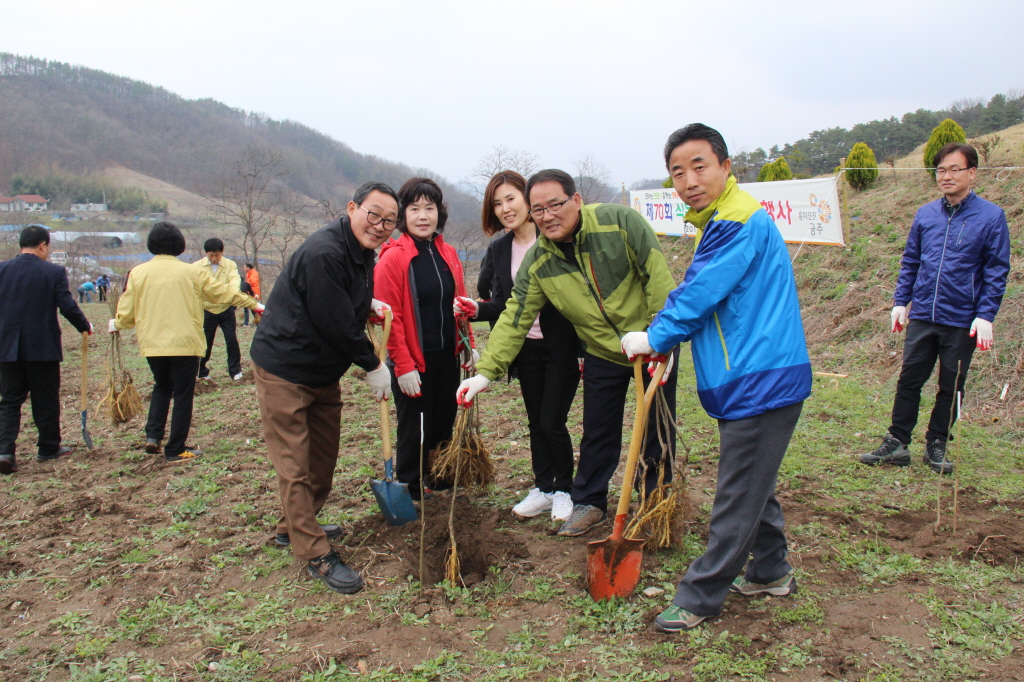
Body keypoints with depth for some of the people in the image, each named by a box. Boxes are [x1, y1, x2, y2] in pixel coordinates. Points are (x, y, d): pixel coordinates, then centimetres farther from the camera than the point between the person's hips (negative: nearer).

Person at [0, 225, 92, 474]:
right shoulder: (54, 272, -8)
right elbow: (67, 306, -12)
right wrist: (85, 327, 5)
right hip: (43, 348, -3)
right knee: (46, 400, 9)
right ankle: (48, 448, 21)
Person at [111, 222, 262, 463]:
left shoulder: (137, 273, -1)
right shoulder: (190, 273, -5)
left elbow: (126, 312, 3)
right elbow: (223, 293, 3)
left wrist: (116, 325, 26)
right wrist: (253, 304, 16)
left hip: (152, 344, 3)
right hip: (185, 344, -3)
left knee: (161, 388, 24)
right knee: (183, 395, 6)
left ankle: (153, 437, 13)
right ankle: (175, 450, 9)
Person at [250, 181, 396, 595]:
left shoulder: (363, 254, 5)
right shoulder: (323, 253, -26)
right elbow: (336, 323, -25)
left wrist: (369, 304, -1)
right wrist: (372, 366, -12)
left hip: (324, 371, 10)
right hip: (284, 370, -10)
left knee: (324, 455, 18)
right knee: (294, 465, -5)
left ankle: (296, 526, 36)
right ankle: (316, 555, 2)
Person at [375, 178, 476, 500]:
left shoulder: (448, 254, 7)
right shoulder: (392, 258, -12)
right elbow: (389, 316, -14)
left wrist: (469, 346, 8)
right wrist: (403, 365, -16)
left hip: (447, 356, 6)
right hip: (414, 361, -6)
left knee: (445, 419, 14)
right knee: (414, 426, 5)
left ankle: (440, 478, 33)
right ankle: (409, 486, 23)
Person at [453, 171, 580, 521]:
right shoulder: (498, 249, 6)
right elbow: (502, 303, 8)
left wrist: (584, 347, -16)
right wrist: (477, 309, -14)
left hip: (561, 346, -5)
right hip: (526, 348, 6)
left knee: (552, 423, -2)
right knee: (536, 422, 14)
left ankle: (564, 490, 19)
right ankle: (542, 488, 29)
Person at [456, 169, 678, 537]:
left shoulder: (620, 222, -20)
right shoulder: (537, 262, -9)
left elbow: (658, 277, -18)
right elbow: (514, 320, -9)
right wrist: (485, 372, -17)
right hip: (602, 355, 3)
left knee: (658, 431, 9)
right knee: (598, 433, 9)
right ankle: (589, 502, 28)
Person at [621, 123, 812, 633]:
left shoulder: (739, 221, -17)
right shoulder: (720, 221, 16)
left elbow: (699, 295, -19)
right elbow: (701, 302, 21)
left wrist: (653, 338, -6)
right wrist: (666, 343, 9)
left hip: (761, 383, -10)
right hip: (751, 380, 10)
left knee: (738, 498, 0)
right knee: (754, 484, 21)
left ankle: (699, 599, 9)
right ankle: (770, 572, 36)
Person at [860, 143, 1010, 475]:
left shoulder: (991, 216, -5)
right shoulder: (925, 214, 5)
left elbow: (996, 272, -4)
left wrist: (985, 315, -12)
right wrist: (900, 302, 6)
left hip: (962, 322, -3)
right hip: (921, 316, 3)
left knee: (951, 386, 9)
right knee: (909, 379, 6)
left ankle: (936, 446, 23)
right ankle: (897, 443, 15)